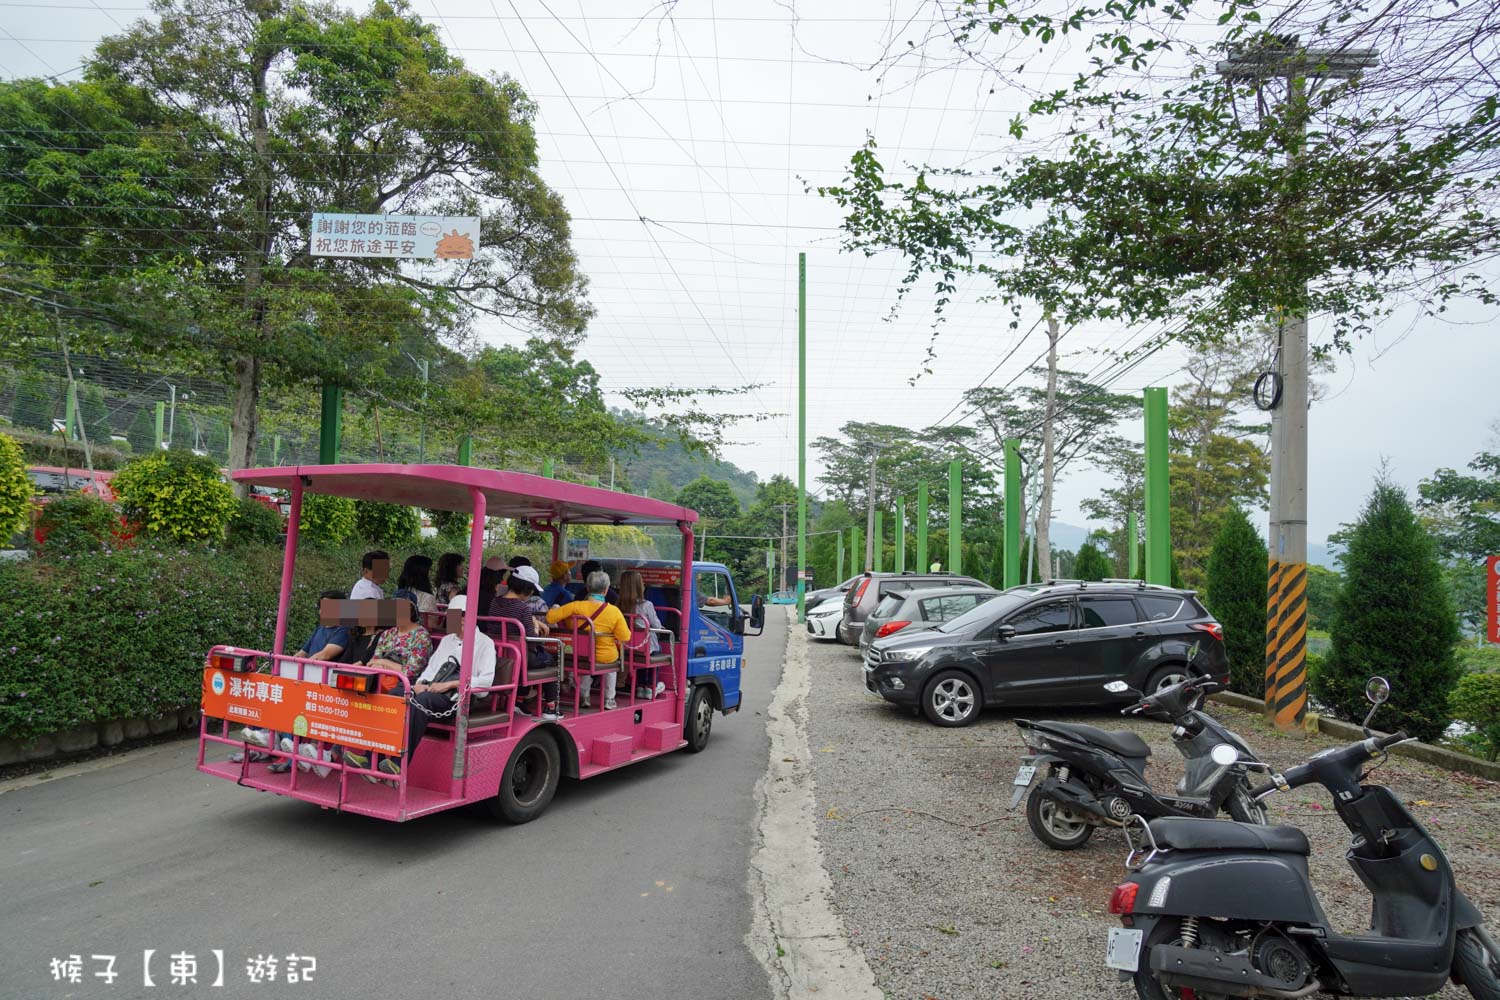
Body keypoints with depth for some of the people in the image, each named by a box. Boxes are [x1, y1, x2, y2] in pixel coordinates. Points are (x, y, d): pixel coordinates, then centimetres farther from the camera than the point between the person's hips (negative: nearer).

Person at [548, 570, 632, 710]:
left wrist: (556, 608, 8)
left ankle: (584, 696, 41)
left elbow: (550, 618, -14)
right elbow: (625, 637, -16)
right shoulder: (614, 611, -18)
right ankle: (609, 699, 38)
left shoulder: (576, 606, -16)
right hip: (605, 659, -1)